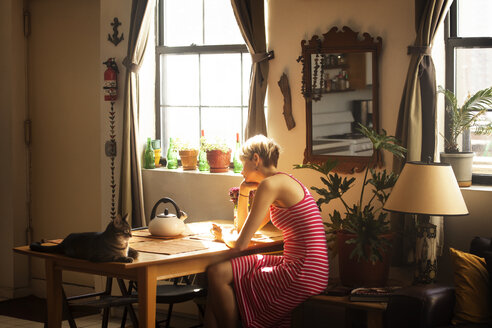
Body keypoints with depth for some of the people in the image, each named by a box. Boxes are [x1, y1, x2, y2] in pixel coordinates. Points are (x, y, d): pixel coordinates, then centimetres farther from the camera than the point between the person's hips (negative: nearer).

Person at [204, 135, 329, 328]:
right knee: (216, 271, 10)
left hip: (303, 276, -10)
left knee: (218, 274, -10)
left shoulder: (270, 184, -13)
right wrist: (243, 190, 17)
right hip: (295, 267, 10)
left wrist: (224, 236, 9)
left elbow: (240, 245, -13)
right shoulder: (283, 184, 17)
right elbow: (244, 228, 28)